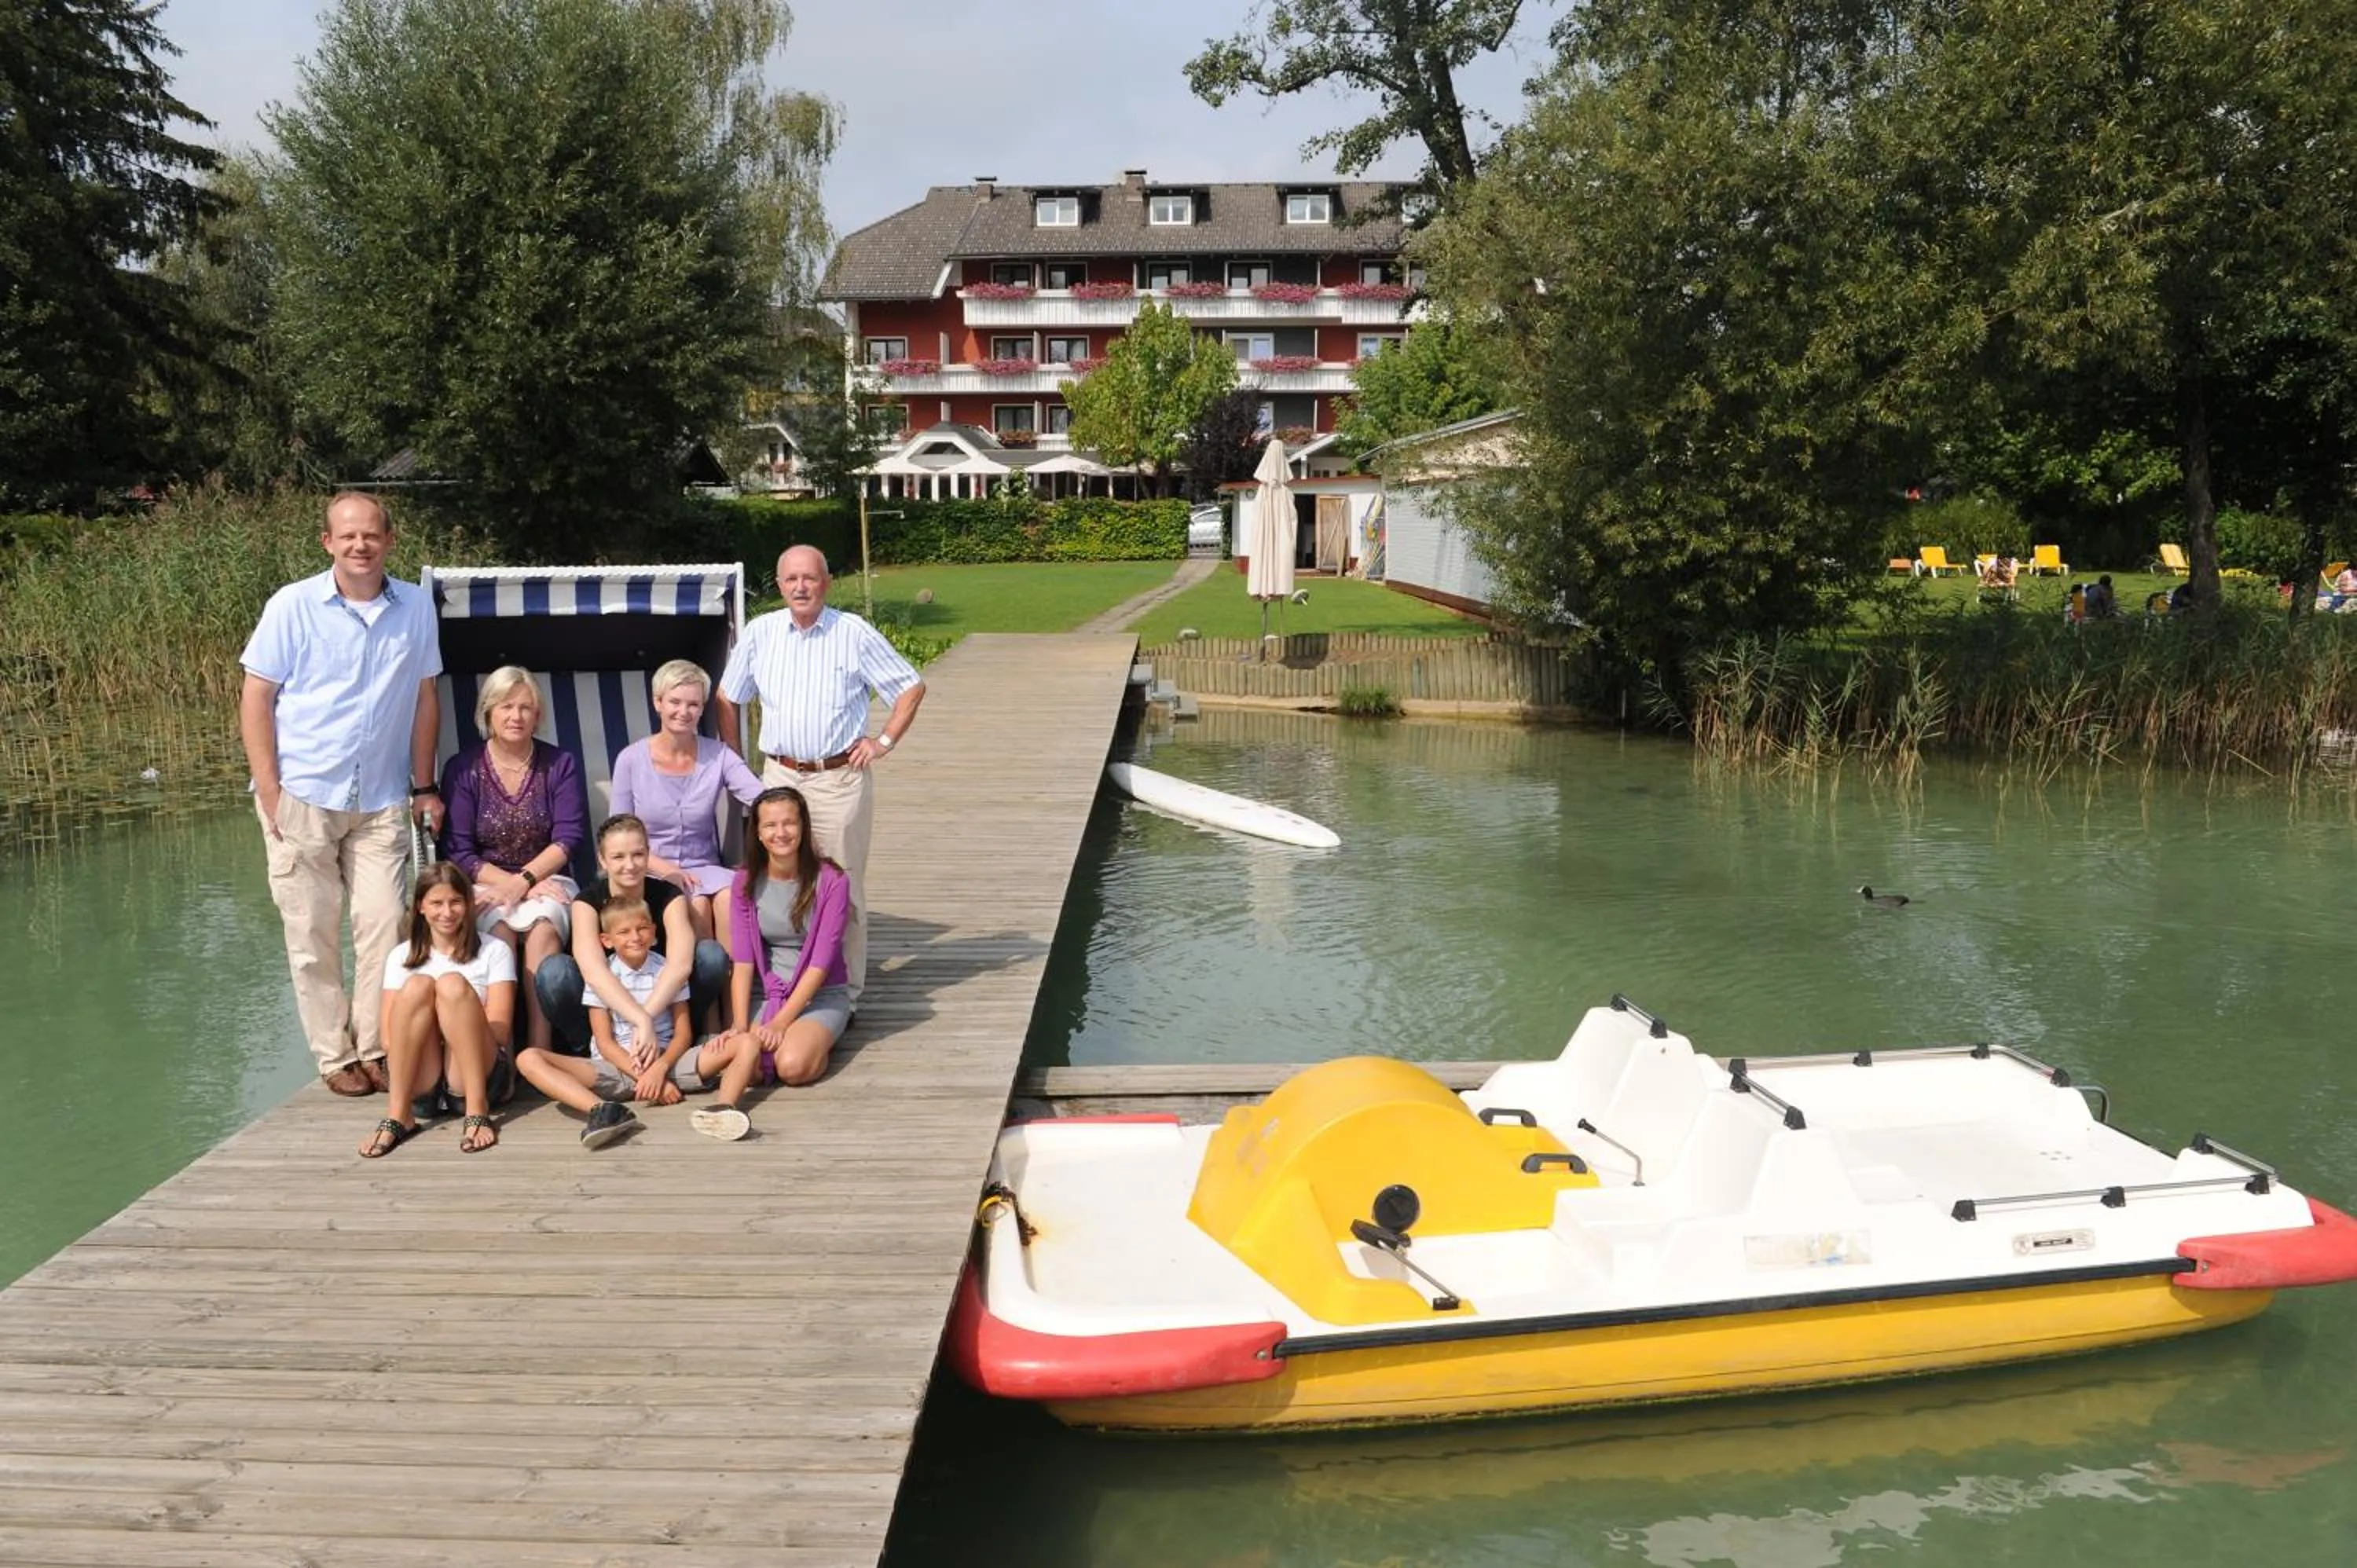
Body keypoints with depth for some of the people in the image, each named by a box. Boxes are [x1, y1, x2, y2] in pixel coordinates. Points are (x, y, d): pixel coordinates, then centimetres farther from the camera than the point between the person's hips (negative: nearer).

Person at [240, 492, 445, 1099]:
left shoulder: (415, 608, 3)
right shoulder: (293, 606, -4)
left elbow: (424, 699, 9)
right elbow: (256, 698, -3)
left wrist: (423, 787, 7)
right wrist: (269, 790, -9)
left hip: (381, 800, 2)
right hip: (303, 797, -2)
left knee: (384, 927, 0)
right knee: (313, 934, 4)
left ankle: (377, 1048, 13)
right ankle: (336, 1056, 15)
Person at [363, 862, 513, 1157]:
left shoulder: (494, 952, 11)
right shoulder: (402, 957, 16)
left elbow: (499, 1032, 0)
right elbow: (389, 1039, 6)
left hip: (475, 1071, -1)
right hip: (418, 1080, 1)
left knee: (452, 984, -25)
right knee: (417, 985, -23)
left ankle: (477, 1109, -29)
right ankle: (398, 1115, -29)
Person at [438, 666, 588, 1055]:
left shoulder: (560, 764, 5)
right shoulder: (462, 769, 2)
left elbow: (570, 837, -2)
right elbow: (457, 851, -1)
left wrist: (524, 881, -16)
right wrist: (508, 883, -14)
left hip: (546, 879, 0)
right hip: (485, 884, 0)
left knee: (543, 928, -32)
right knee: (500, 931, -33)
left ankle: (540, 1051, -33)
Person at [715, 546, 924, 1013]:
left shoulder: (854, 634, -2)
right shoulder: (760, 633, 5)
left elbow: (911, 688, 5)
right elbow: (726, 699, 16)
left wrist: (884, 742, -2)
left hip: (841, 778, -2)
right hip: (781, 776, 2)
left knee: (843, 888, 1)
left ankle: (847, 990, 9)